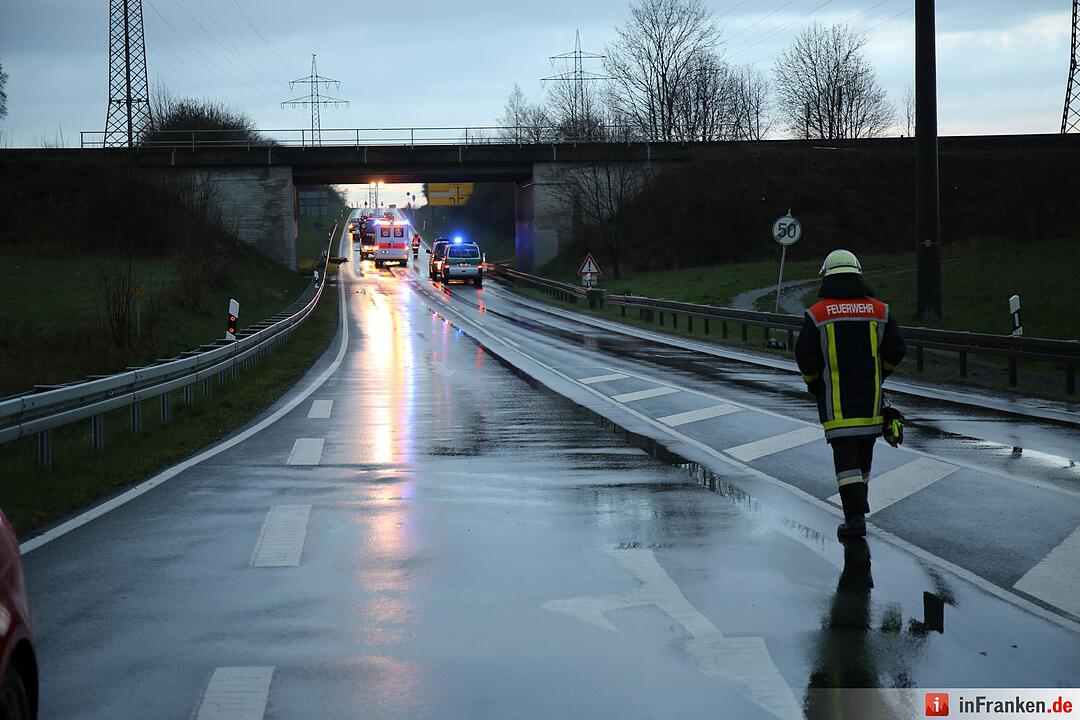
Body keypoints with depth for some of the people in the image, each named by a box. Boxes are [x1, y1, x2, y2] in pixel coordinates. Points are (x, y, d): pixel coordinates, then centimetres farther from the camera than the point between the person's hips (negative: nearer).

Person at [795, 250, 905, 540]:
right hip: (870, 396, 3)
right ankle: (857, 508, 29)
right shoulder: (879, 311, 1)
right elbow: (895, 352, 3)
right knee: (863, 451, 17)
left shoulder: (817, 314, -8)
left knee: (845, 453, -4)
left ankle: (855, 517, -13)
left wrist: (814, 385, 11)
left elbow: (806, 358, -8)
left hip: (835, 399, -3)